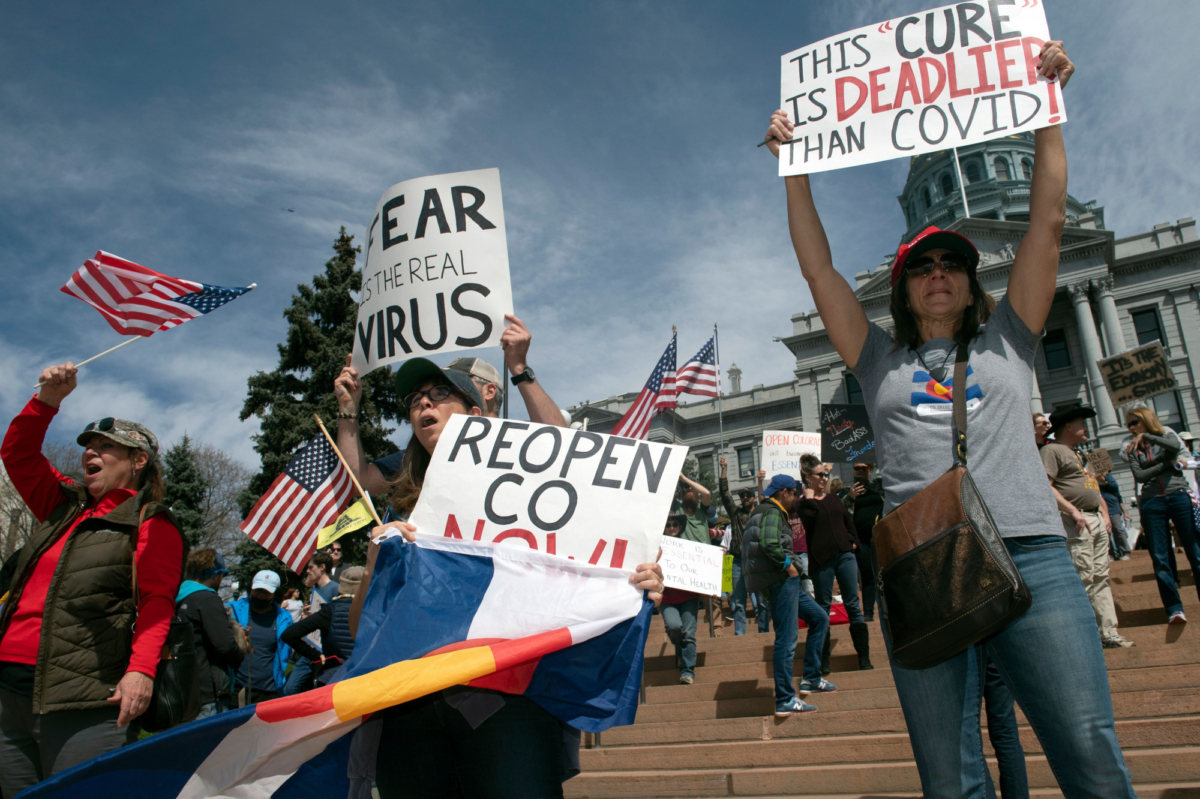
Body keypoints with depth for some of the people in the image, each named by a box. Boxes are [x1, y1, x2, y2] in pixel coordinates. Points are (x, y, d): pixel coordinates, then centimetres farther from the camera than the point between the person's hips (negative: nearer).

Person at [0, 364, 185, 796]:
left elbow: (156, 603, -10)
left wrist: (141, 669, -23)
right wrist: (46, 399, 10)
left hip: (84, 702, -7)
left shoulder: (151, 524, -1)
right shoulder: (65, 507, 20)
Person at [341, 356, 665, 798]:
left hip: (502, 699, -3)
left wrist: (641, 591, -12)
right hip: (411, 707, 3)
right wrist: (374, 566, -7)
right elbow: (361, 631, 12)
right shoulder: (402, 517, 16)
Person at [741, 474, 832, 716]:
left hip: (782, 581, 11)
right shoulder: (772, 513, -10)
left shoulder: (763, 511, 22)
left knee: (820, 618, 16)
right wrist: (788, 566, -16)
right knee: (787, 639, -9)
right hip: (779, 581, -11)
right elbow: (769, 544, -28)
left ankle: (811, 680, 18)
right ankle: (785, 701, -6)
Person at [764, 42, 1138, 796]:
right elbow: (819, 267, 16)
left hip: (1028, 553, 0)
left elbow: (1048, 224, 15)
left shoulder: (1006, 341, 19)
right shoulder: (881, 359, 19)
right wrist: (795, 168, 15)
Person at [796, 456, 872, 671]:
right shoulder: (804, 502, 0)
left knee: (853, 605, 2)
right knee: (823, 607, 1)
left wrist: (853, 541, 9)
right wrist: (809, 496, -13)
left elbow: (849, 521, 22)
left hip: (845, 554, 4)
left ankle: (864, 658, 5)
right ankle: (823, 661, 8)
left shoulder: (834, 499, 16)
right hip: (822, 559, -4)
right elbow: (810, 515, -20)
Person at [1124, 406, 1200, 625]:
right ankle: (1174, 608, -3)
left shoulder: (1167, 435, 11)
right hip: (1152, 503, 1)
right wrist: (1168, 462, -6)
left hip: (1179, 496, -1)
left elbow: (1176, 446, -14)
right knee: (1160, 558, -5)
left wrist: (1146, 436, -14)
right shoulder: (1132, 449, 13)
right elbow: (1139, 476, -2)